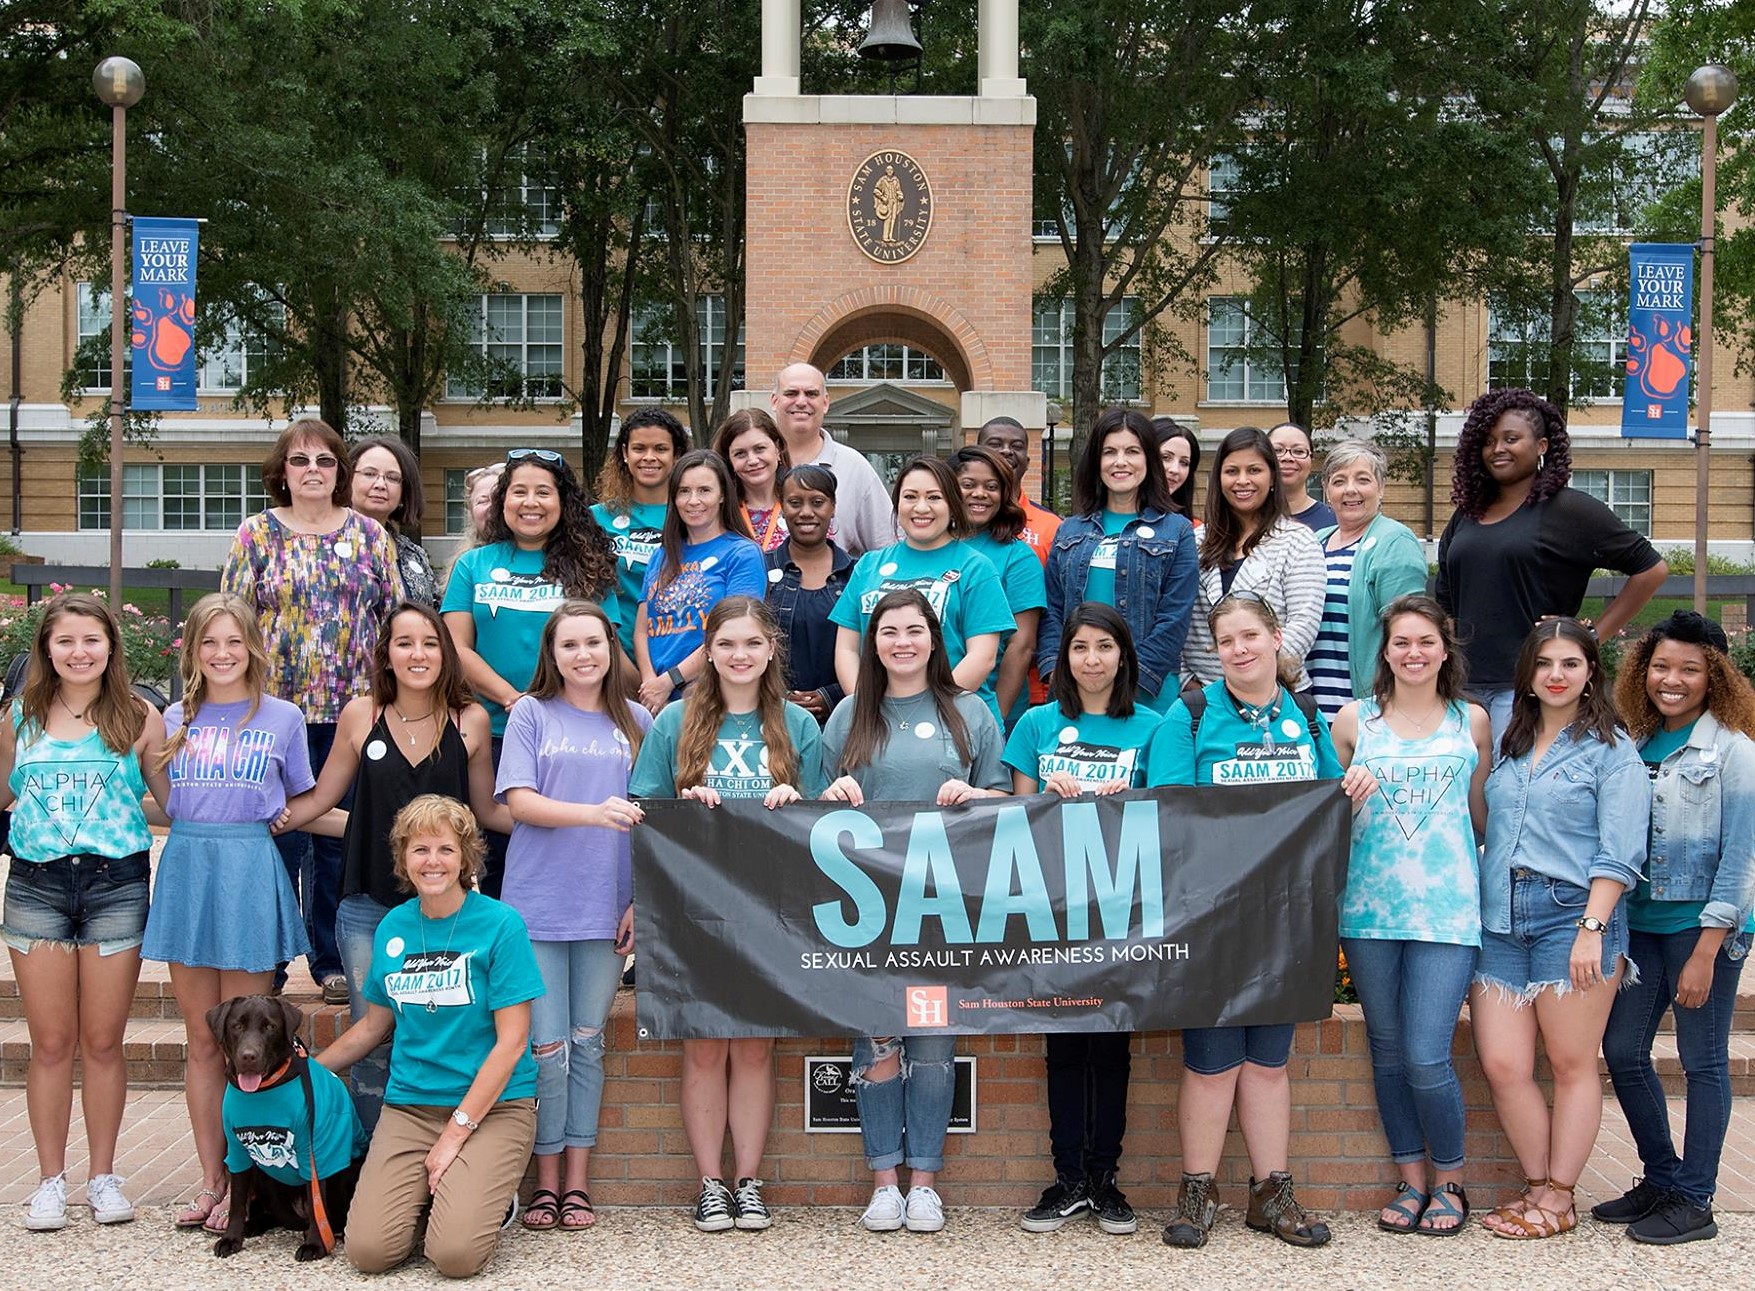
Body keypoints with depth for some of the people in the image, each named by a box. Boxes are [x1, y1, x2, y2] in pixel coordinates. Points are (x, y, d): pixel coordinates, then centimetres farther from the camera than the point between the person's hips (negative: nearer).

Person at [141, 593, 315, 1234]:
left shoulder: (281, 718, 4)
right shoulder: (175, 720, 12)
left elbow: (301, 805, 11)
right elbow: (158, 804, 18)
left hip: (250, 873, -3)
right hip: (185, 868, 3)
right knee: (201, 1041, 8)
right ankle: (211, 1180, 16)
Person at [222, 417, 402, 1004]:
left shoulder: (370, 535, 8)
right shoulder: (257, 534, 4)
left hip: (352, 709, 2)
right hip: (277, 708, -1)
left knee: (340, 839, 6)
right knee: (279, 835, 1)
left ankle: (332, 959, 17)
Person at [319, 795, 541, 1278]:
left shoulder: (500, 925, -8)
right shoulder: (392, 928, 7)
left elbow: (511, 1042, -11)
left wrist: (455, 1132, -13)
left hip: (494, 1105, -4)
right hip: (410, 1105, 4)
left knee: (456, 1253, -22)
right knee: (368, 1250, -15)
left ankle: (488, 1193, 9)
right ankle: (432, 1188, 13)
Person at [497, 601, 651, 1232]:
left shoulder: (635, 720, 9)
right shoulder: (531, 714, 3)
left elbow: (649, 818, 10)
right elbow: (519, 801, -8)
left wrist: (642, 900, 0)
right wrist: (594, 812, -23)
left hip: (605, 909, 2)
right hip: (537, 906, -2)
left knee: (587, 1045, 7)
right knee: (546, 1049, -1)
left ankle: (578, 1182, 14)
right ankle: (546, 1182, 12)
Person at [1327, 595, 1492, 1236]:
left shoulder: (1471, 721, 7)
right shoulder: (1355, 720, 7)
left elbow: (1483, 816, 12)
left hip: (1447, 911, -2)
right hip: (1370, 909, 2)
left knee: (1427, 1058, -8)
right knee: (1387, 1053, 9)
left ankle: (1449, 1181, 14)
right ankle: (1411, 1179, 24)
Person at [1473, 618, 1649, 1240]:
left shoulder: (1611, 750, 0)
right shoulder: (1509, 746, 15)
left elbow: (1619, 853, -7)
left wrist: (1593, 928, -14)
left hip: (1571, 914, -5)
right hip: (1501, 920, 5)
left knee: (1572, 1065, 2)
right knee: (1502, 1066, 0)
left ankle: (1558, 1199, 11)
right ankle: (1538, 1185, 15)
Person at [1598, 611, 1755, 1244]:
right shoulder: (1633, 746, 8)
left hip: (1701, 924, -6)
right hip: (1638, 922, 6)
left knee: (1703, 1061, 3)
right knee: (1622, 1050, 8)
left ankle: (1694, 1200, 13)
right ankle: (1661, 1178, 25)